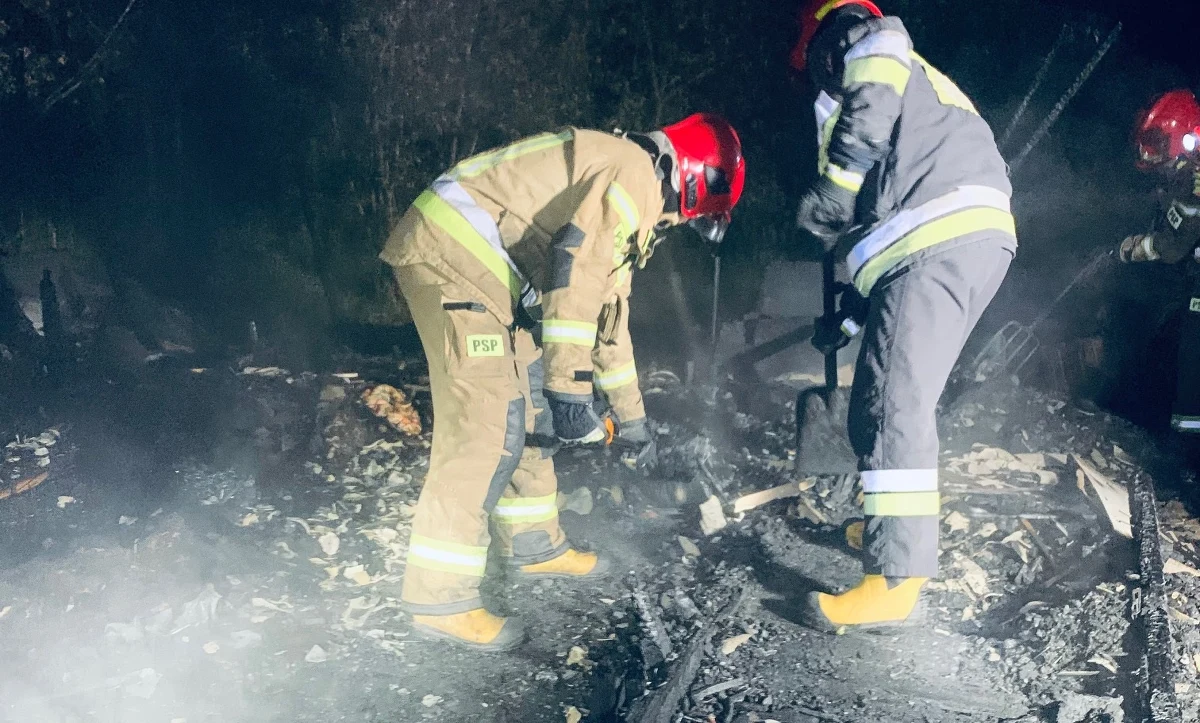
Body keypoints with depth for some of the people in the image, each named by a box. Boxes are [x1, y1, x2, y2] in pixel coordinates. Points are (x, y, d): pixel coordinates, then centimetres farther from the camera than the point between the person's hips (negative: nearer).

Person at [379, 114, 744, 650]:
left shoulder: (637, 202, 22)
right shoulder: (635, 171, -10)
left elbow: (607, 306, 29)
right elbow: (576, 273, -24)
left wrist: (630, 415, 34)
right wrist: (569, 389, -23)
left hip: (485, 268, 11)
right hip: (452, 252, -11)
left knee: (532, 411, 16)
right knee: (487, 426, -12)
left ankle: (533, 545, 30)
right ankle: (439, 598, -6)